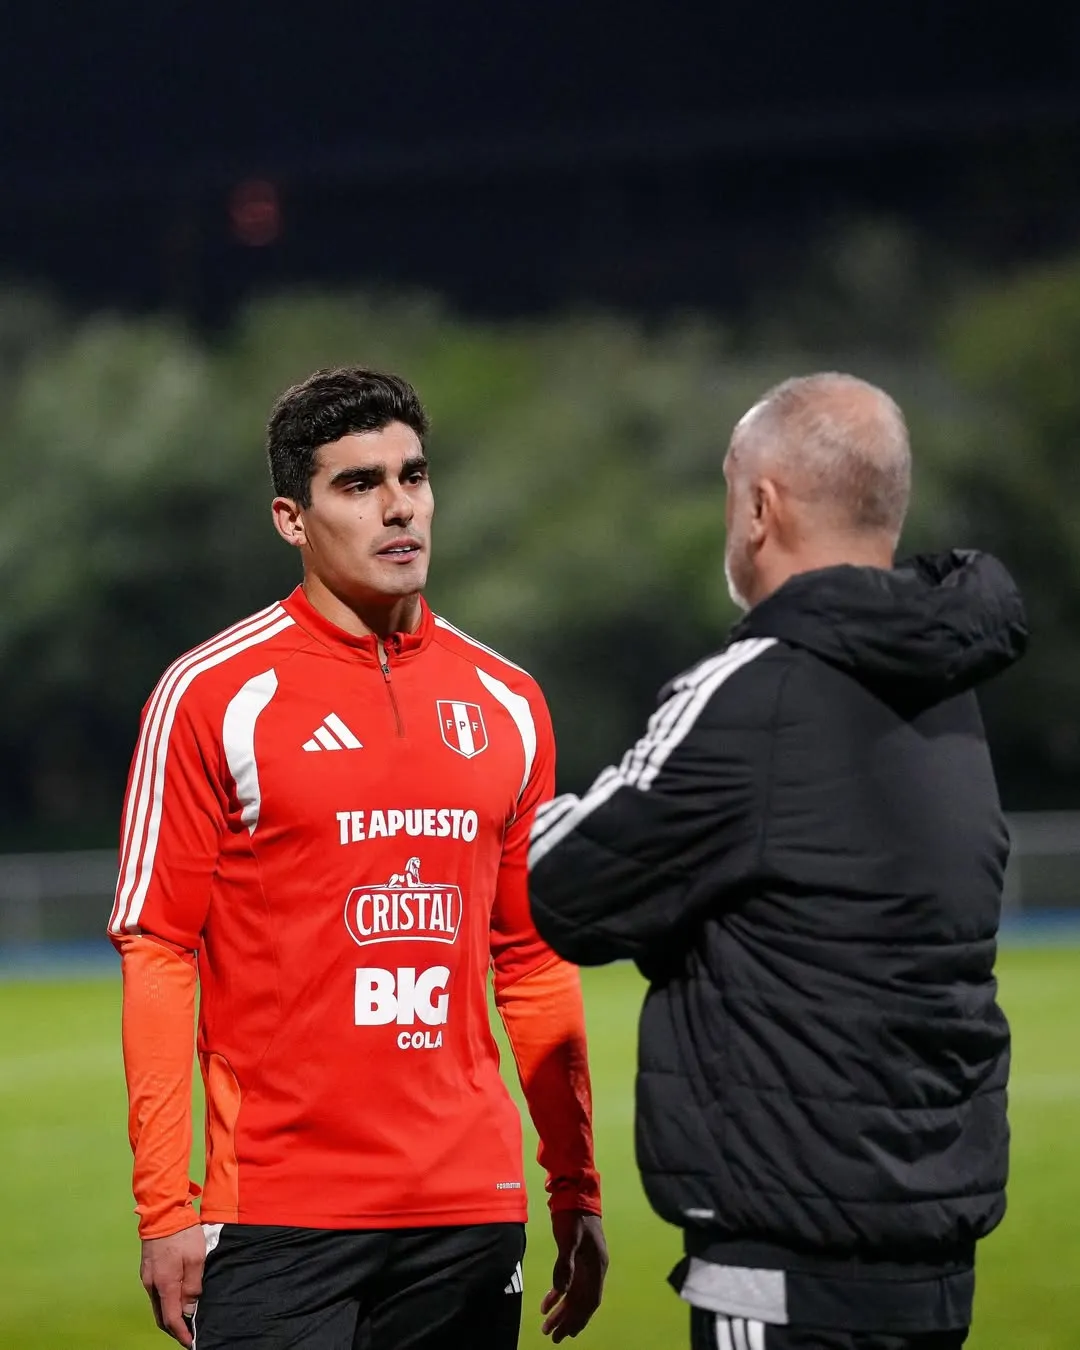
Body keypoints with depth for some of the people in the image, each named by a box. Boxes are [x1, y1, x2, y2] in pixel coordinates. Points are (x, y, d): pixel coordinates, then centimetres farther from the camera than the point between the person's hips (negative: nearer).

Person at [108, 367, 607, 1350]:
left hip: (471, 1218, 4)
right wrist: (165, 1208, -11)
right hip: (278, 1225, -4)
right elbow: (157, 954, -4)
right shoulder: (212, 696, -3)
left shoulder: (506, 705, 11)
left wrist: (578, 1193, 11)